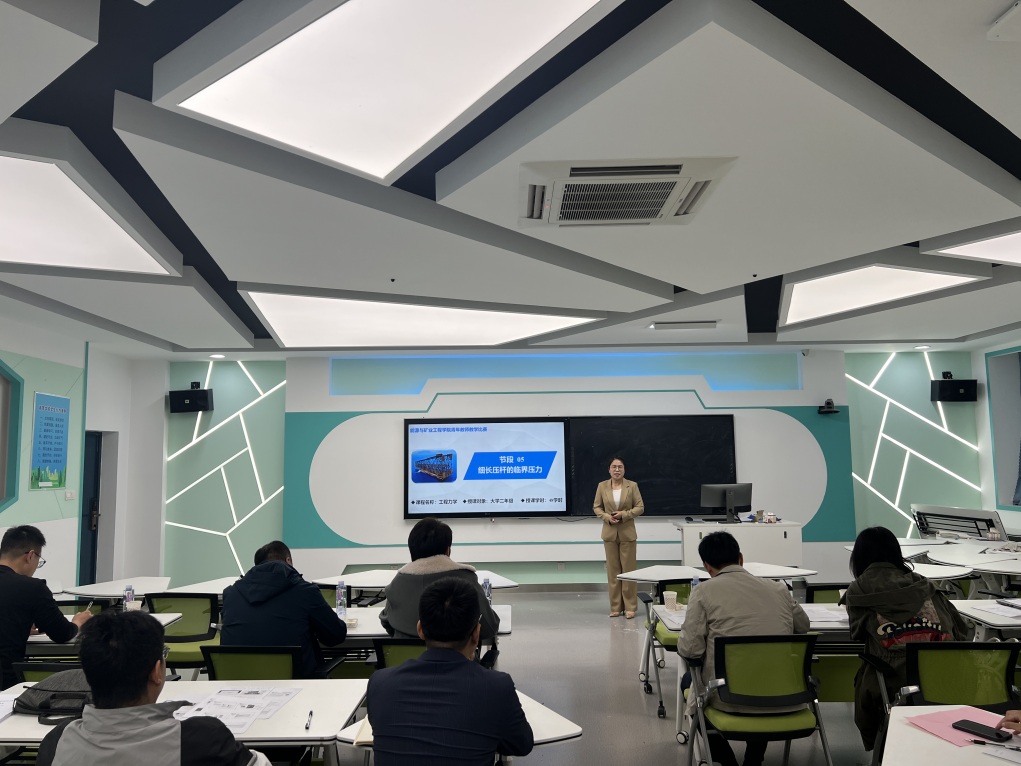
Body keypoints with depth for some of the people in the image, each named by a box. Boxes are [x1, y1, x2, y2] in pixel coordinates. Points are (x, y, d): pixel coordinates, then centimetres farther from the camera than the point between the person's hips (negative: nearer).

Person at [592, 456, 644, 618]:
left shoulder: (632, 486, -3)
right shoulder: (602, 486, 2)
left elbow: (640, 507, -3)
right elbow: (596, 507, 6)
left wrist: (624, 514, -16)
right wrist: (607, 517, -12)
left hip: (627, 533, -2)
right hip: (610, 533, 2)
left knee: (629, 569, 1)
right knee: (613, 570, 6)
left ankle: (630, 607, 9)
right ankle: (615, 607, 14)